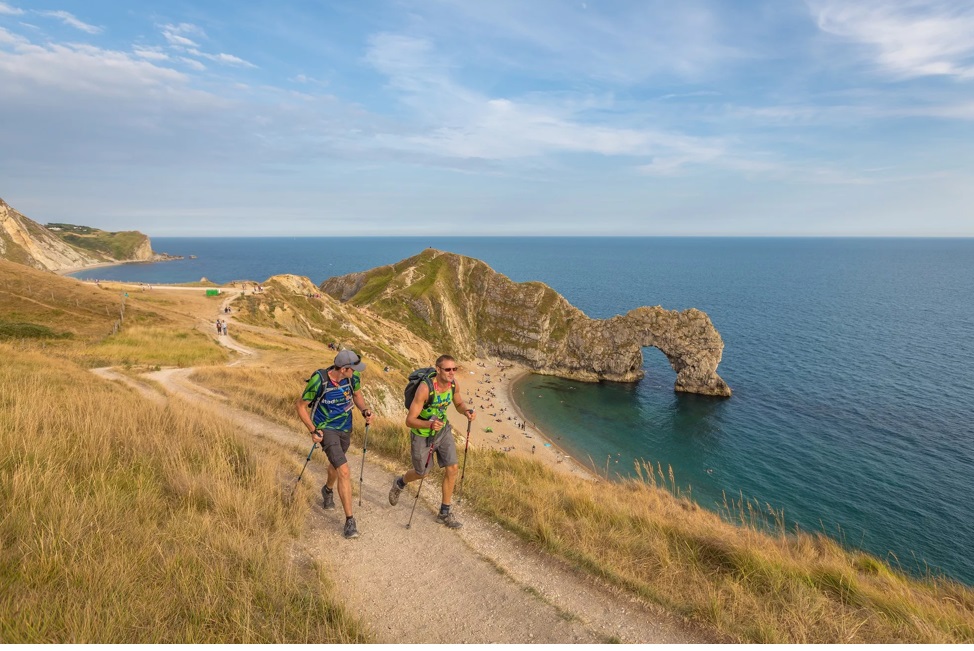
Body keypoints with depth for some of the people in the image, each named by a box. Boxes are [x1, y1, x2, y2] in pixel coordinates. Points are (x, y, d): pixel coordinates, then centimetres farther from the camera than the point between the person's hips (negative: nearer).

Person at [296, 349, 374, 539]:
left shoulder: (353, 377, -16)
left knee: (336, 463, 29)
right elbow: (300, 405, -13)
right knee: (344, 471, -17)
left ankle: (328, 490, 61)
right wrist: (313, 431, -17)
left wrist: (365, 410, -13)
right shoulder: (319, 381, -28)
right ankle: (349, 520, -6)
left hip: (346, 428, 5)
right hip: (327, 429, -5)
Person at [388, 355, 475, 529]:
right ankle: (399, 483, 49)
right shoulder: (425, 388, -33)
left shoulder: (454, 384, -15)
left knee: (452, 468, -3)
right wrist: (430, 424, -47)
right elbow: (409, 420, -30)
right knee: (421, 473, 13)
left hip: (443, 429, 5)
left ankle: (444, 513, 15)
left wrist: (466, 411, -16)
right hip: (422, 433, -5)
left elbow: (459, 403, 7)